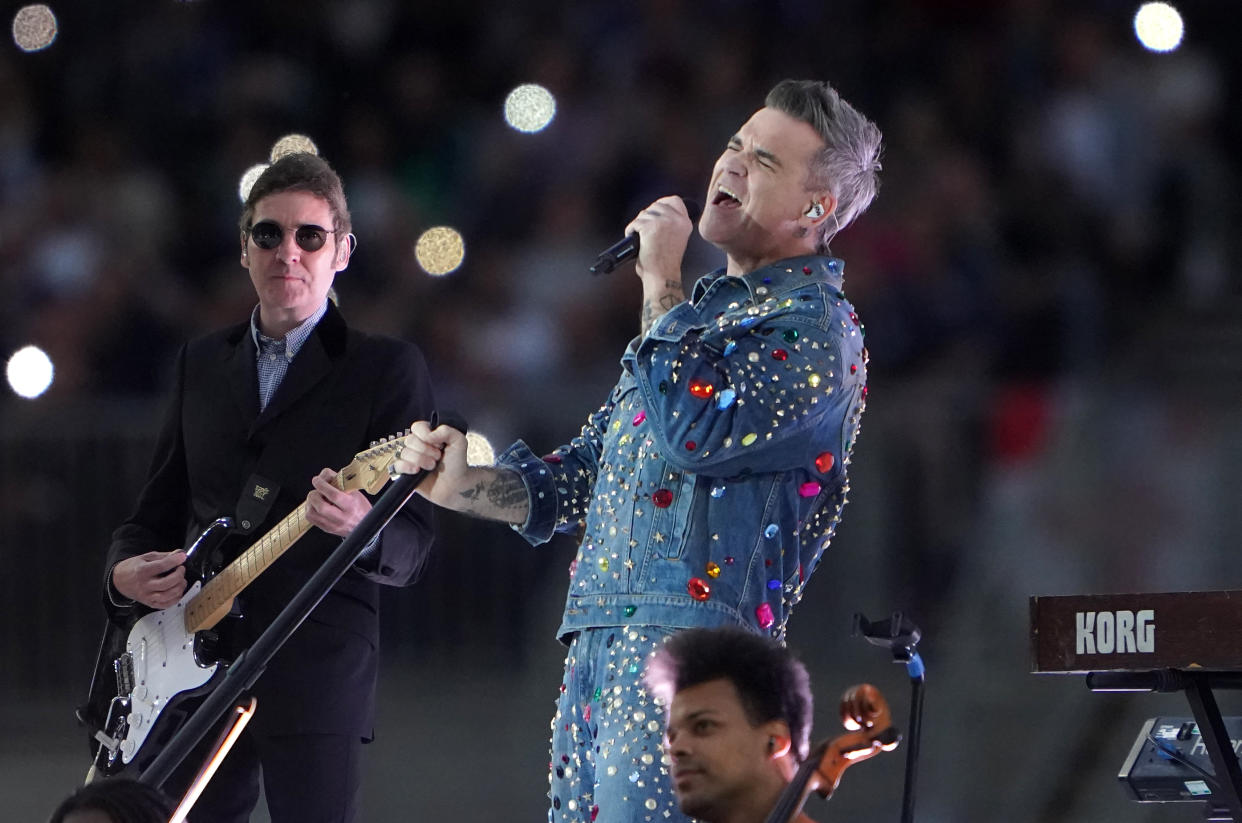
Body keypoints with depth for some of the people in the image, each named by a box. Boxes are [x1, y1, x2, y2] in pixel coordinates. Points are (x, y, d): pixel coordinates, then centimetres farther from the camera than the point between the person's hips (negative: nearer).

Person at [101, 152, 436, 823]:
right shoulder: (201, 364, 19)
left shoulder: (389, 369, 3)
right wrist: (125, 572, 0)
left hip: (317, 668, -4)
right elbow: (157, 510, 22)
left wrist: (361, 527, -25)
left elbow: (414, 541, -3)